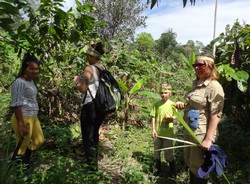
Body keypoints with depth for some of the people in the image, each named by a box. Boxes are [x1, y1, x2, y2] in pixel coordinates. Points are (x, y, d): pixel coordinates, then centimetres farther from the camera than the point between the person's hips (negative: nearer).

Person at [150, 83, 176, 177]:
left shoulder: (172, 104, -7)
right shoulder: (156, 104, -3)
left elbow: (175, 117, -2)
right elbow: (153, 117, -1)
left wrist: (171, 118, -25)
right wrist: (153, 129, -8)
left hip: (168, 133, -2)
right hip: (157, 132, 3)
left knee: (168, 153, 8)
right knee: (156, 152, 15)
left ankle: (172, 171, 28)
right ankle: (158, 169, 35)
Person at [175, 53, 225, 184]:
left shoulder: (214, 86, -16)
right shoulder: (196, 83, 10)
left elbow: (215, 115, -20)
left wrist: (208, 139, -22)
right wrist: (183, 106, 3)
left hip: (201, 134, -8)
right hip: (189, 131, 8)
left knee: (199, 167, 7)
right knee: (190, 163, 21)